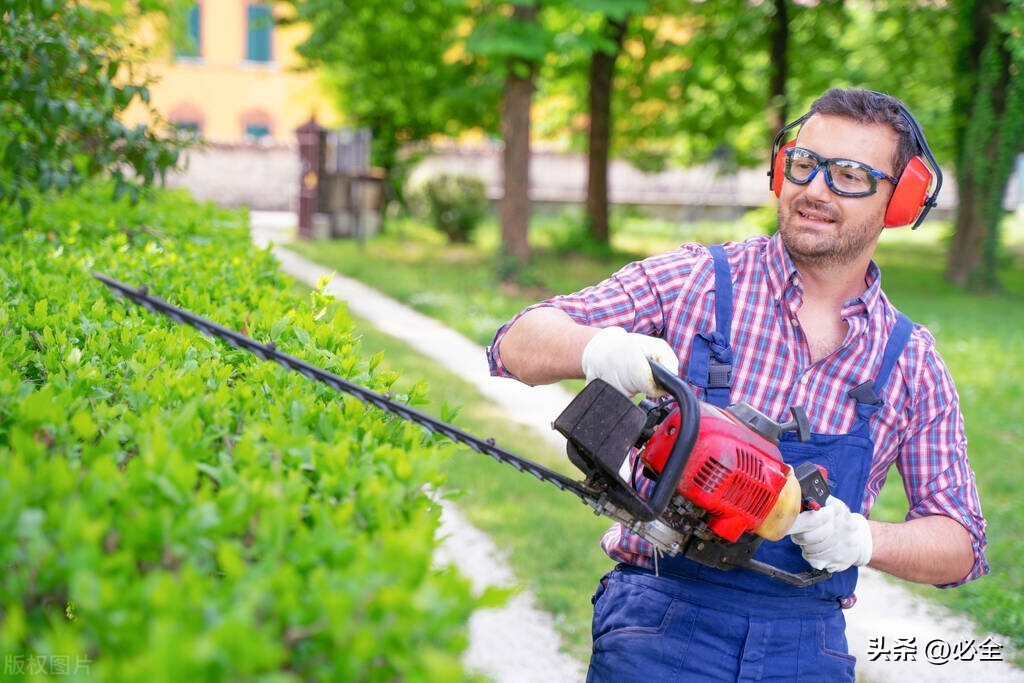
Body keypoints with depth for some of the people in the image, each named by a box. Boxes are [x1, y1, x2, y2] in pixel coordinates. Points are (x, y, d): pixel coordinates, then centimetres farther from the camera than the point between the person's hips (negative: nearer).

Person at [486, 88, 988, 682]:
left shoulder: (911, 362, 7)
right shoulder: (695, 281, 0)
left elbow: (961, 543, 9)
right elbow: (519, 344, -6)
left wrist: (862, 539, -11)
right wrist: (595, 345, -28)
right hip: (659, 632, -2)